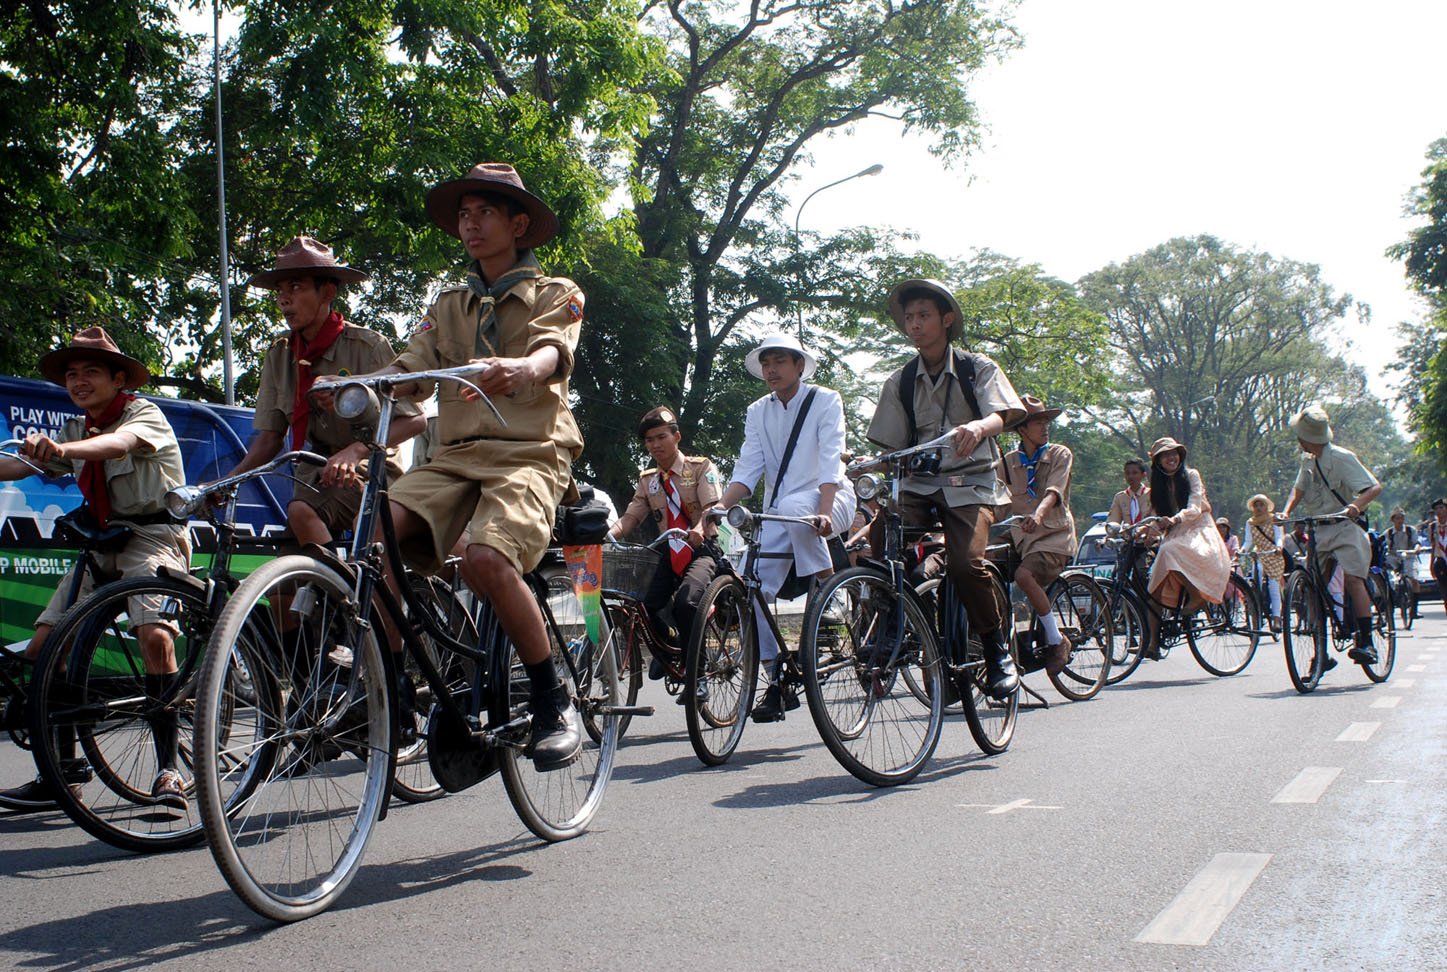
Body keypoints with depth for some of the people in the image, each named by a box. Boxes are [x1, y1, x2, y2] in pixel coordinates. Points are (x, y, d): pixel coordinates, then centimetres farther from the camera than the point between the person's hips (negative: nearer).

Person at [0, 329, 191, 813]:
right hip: (101, 544, 7)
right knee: (43, 647, -6)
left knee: (155, 633, -30)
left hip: (153, 536, -7)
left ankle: (169, 771, -24)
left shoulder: (143, 414, -6)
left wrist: (62, 449, -49)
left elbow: (117, 444, -30)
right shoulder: (76, 431, 16)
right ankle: (60, 774, 4)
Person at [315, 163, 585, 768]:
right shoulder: (450, 305, 25)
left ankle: (554, 704, -16)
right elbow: (410, 369, 10)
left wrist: (520, 368, -37)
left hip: (529, 453, -4)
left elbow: (554, 351, -12)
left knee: (487, 559, -33)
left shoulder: (554, 294, 11)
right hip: (454, 454, 5)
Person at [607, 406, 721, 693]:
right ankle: (667, 645, 14)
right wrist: (606, 534, -21)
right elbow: (631, 517, 2)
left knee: (685, 602, -33)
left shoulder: (701, 467, 1)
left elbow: (713, 506, -16)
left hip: (701, 550, -4)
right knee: (641, 606, -21)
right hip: (670, 554, 5)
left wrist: (700, 529, -39)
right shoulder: (647, 480, 14)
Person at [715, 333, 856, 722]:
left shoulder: (825, 400, -4)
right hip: (778, 514, 5)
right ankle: (777, 683, 0)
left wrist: (823, 511, -34)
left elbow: (830, 459, -18)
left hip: (827, 501, -4)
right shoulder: (757, 412, 9)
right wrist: (718, 508, -21)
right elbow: (747, 469, -2)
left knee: (793, 506, -39)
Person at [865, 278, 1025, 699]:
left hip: (970, 483, -3)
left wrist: (978, 427, -39)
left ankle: (997, 652, -7)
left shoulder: (978, 369, 2)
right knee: (880, 537, -29)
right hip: (918, 484, 3)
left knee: (965, 562, -28)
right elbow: (891, 446, 9)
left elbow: (1000, 415, -16)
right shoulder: (900, 382, 10)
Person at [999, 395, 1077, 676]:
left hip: (1055, 534, -5)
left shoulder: (1060, 454, 1)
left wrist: (1039, 513, -37)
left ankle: (1057, 641, -17)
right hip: (1021, 536, 5)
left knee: (1024, 575, -31)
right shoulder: (1008, 461, 12)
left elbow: (1054, 490, -16)